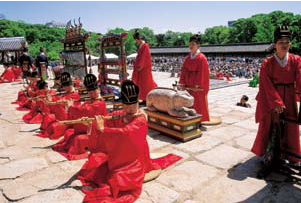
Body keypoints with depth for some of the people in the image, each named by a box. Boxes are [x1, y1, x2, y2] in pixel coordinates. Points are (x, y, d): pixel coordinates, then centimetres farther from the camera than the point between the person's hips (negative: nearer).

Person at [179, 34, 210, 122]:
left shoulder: (201, 58, -12)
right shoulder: (188, 57, 8)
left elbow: (201, 73, -15)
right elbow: (184, 70, 5)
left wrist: (197, 85, -18)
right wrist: (182, 83, -2)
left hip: (198, 86, -6)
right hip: (189, 85, 6)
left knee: (199, 103, 2)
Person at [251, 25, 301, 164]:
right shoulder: (267, 63, -8)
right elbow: (267, 86, -12)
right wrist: (276, 102, -17)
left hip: (289, 101, 2)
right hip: (270, 100, -2)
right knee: (267, 127, 8)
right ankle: (262, 153, 29)